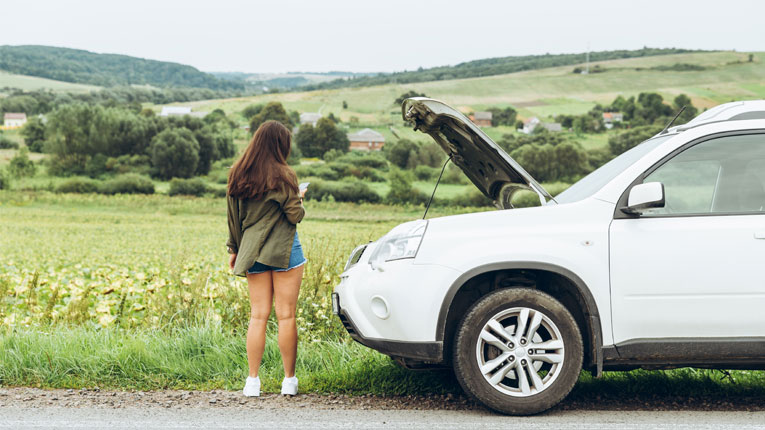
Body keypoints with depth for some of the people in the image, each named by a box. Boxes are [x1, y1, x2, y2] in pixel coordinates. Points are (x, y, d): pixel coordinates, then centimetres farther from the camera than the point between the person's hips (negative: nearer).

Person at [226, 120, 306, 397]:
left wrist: (234, 249, 18)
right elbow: (295, 215, -8)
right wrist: (299, 200, 12)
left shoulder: (238, 174, 6)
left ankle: (252, 380, 4)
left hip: (252, 250, 5)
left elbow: (233, 216, 11)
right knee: (286, 315, 1)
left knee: (258, 315, 7)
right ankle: (289, 380, 7)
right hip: (284, 250, -4)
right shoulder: (282, 176, -10)